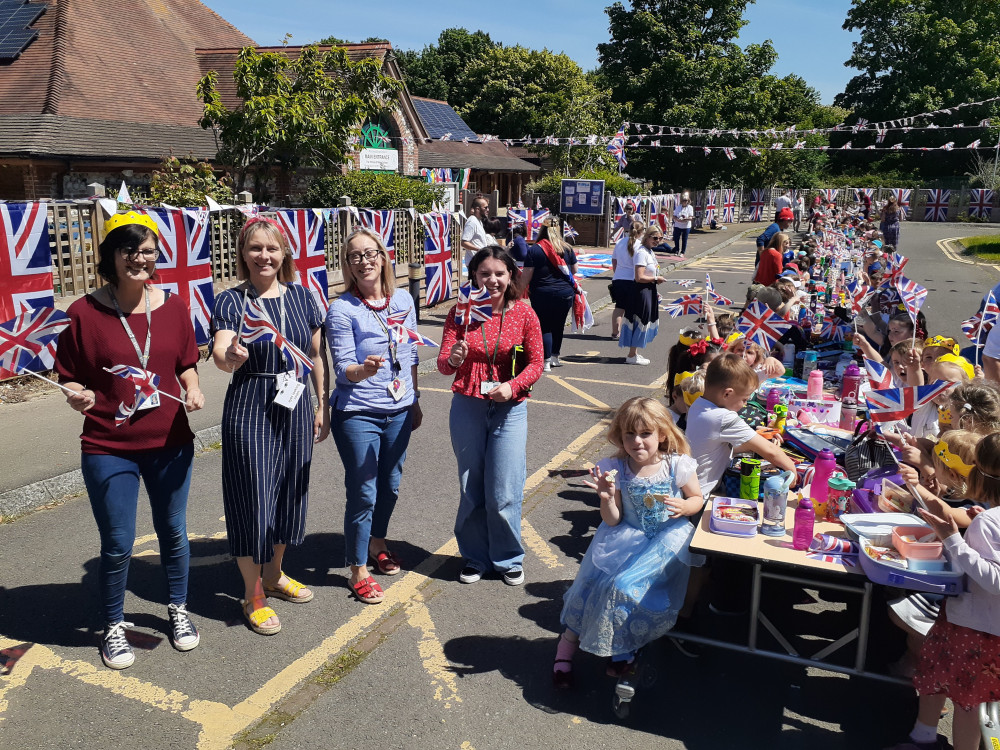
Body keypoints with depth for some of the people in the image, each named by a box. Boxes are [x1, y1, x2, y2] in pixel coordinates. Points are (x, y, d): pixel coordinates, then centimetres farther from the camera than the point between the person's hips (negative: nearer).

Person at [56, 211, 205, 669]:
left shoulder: (173, 306, 0)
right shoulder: (85, 312, -9)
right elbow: (69, 377, -3)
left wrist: (193, 391, -9)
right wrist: (77, 396, -24)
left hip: (170, 443, 3)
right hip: (108, 449, -3)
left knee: (173, 531, 16)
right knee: (117, 545, 5)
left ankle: (177, 609, 40)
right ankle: (114, 626, 31)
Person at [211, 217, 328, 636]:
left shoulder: (301, 296, 4)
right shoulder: (232, 301, -8)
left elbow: (316, 356, 10)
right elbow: (220, 353, -24)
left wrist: (322, 406, 10)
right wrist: (229, 357, -47)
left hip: (296, 411, 5)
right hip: (250, 413, -4)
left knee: (290, 493, 16)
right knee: (252, 498, 1)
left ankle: (274, 575, 38)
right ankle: (253, 595, 20)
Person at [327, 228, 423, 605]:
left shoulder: (403, 300, 3)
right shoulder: (342, 309, -12)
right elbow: (343, 368, -15)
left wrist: (415, 400, 17)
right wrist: (364, 370, -37)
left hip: (399, 411, 5)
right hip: (358, 414, -5)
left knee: (390, 485, 19)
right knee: (363, 493, 1)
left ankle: (377, 543, 43)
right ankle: (358, 571, 18)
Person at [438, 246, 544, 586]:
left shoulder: (523, 312, -4)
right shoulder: (461, 312, -2)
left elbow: (536, 363, -1)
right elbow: (443, 363, -7)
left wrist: (512, 386, -18)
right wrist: (453, 359, -30)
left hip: (509, 409, -1)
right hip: (467, 407, 1)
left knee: (503, 493, 1)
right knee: (471, 489, 12)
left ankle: (508, 558, 24)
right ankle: (475, 557, 31)